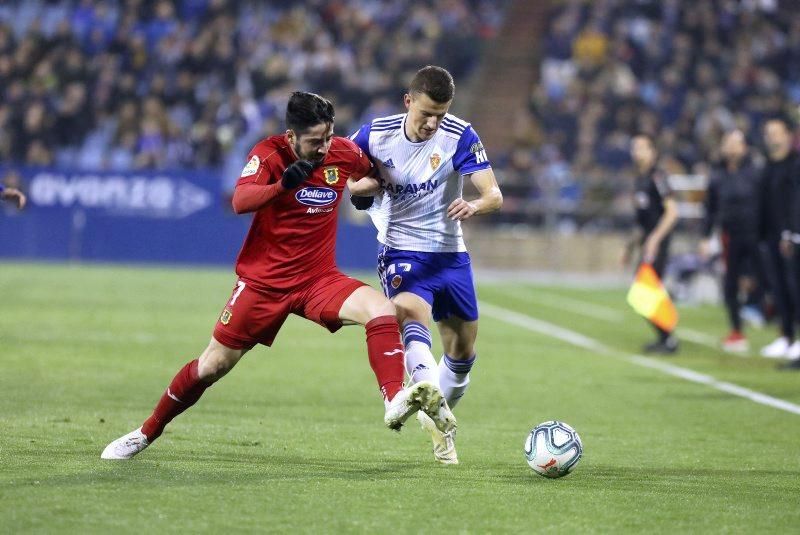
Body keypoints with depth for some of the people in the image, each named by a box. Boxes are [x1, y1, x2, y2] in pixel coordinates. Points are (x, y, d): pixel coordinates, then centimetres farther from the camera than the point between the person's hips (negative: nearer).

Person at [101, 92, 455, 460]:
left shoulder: (344, 152, -3)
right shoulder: (269, 154, -14)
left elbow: (375, 173, 23)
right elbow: (240, 202, -34)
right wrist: (283, 184, -47)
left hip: (319, 278, 3)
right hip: (263, 280, -2)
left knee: (382, 310, -25)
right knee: (212, 366, 3)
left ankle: (395, 402, -35)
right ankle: (147, 433, 21)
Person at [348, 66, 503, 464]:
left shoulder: (460, 137, -12)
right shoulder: (376, 134, -8)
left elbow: (494, 195, -19)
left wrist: (474, 205, -42)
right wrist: (364, 186, -13)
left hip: (450, 254, 2)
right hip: (400, 252, -2)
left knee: (462, 348, 10)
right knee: (414, 313, -32)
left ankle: (441, 428, 35)